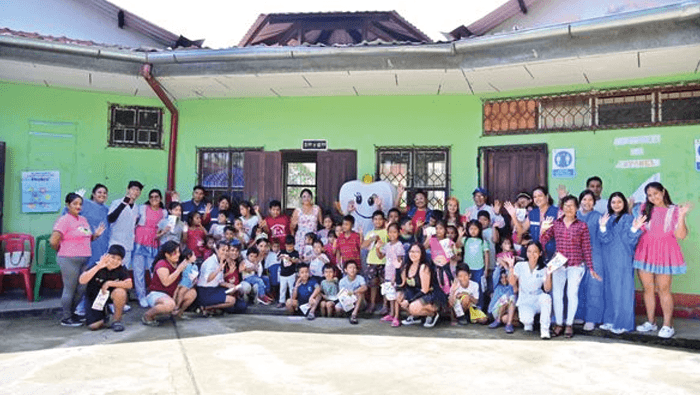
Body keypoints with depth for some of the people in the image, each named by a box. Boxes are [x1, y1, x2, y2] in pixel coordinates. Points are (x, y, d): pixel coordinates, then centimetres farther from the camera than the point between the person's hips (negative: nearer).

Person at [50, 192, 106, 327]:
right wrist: (62, 251, -2)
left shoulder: (83, 220, 14)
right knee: (70, 289, 1)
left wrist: (96, 234, 4)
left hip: (84, 260, 8)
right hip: (69, 260, -8)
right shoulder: (64, 220, -11)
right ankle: (66, 318, 13)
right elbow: (53, 241, -18)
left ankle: (70, 313, 30)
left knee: (81, 289, 13)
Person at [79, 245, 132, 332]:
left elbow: (129, 284, -26)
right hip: (94, 297, 0)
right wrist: (98, 266, -36)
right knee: (94, 326, -14)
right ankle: (104, 315, 24)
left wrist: (110, 283, -30)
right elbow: (82, 281, -28)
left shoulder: (121, 269, -13)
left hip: (110, 295, 0)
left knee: (120, 292, -35)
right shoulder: (96, 265, -16)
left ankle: (117, 319, -12)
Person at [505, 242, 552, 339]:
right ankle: (528, 323, 13)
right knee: (526, 319, -30)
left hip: (538, 300, 1)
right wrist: (511, 267, -17)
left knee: (546, 297, -35)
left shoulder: (543, 269, 1)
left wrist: (549, 274, -20)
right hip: (524, 301, -1)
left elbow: (547, 289, -8)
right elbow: (512, 282, -9)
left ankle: (545, 329, -22)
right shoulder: (520, 266, 0)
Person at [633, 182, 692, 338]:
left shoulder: (674, 211, -2)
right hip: (645, 253, 3)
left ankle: (668, 325, 7)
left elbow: (680, 235, -10)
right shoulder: (645, 208, 6)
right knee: (648, 289, 8)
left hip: (664, 254, -3)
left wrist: (682, 215, -18)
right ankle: (650, 322, 20)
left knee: (663, 290, -1)